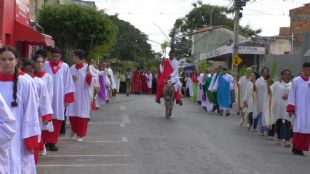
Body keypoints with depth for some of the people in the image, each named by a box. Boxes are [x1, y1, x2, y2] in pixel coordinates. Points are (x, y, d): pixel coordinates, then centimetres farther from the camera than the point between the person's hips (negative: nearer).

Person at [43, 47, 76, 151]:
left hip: (59, 98, 0)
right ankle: (47, 142, 7)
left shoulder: (65, 67, 2)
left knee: (57, 120, 2)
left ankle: (52, 142, 10)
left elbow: (68, 83, 2)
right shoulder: (46, 65, 3)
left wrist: (67, 98, -2)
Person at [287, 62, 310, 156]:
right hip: (299, 109, -3)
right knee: (299, 127, -10)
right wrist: (291, 109, -7)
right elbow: (292, 95, -3)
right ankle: (295, 147, 4)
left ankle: (300, 148, 9)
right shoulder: (296, 81, -2)